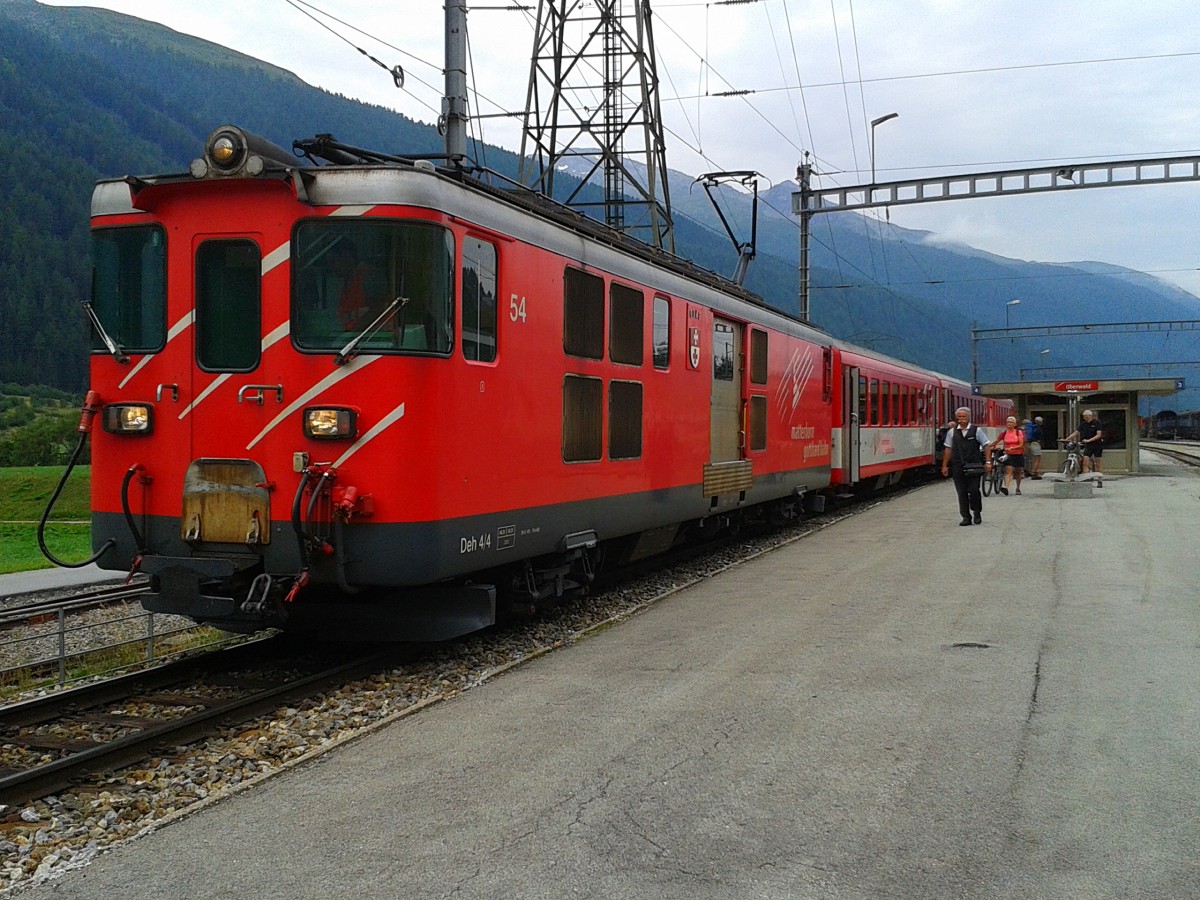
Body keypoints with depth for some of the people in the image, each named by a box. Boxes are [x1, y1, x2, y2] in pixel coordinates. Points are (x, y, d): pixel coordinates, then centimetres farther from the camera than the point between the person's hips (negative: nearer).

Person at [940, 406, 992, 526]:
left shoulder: (977, 430, 2)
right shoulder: (952, 432, 9)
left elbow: (986, 446, 2)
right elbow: (948, 449, 12)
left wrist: (988, 462, -6)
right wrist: (944, 465, 10)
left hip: (973, 466, -3)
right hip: (957, 466, 3)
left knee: (974, 490, -7)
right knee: (961, 492, 3)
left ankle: (977, 513, 16)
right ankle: (966, 517, 11)